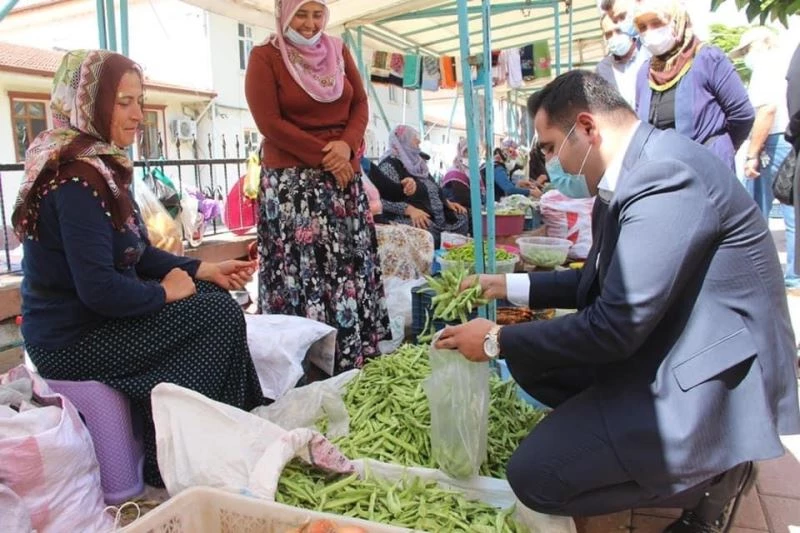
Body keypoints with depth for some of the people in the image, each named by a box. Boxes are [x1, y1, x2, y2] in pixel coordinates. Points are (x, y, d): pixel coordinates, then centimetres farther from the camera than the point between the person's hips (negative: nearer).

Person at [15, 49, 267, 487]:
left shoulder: (101, 164, 8)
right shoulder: (77, 179, -24)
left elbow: (138, 254, 12)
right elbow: (98, 289, -28)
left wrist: (205, 270, 2)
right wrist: (165, 291, -13)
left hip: (88, 319, 9)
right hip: (73, 341, -9)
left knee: (213, 296, 5)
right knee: (220, 314, -11)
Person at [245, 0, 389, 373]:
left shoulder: (338, 51, 14)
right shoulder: (264, 57, 0)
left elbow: (360, 104, 10)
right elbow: (270, 123, -9)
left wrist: (347, 145, -10)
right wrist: (324, 155, -13)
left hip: (344, 178, 5)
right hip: (291, 181, -4)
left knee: (351, 268, 5)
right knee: (302, 273, -5)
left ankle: (357, 362, 15)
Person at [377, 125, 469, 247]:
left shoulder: (416, 163, 20)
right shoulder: (390, 165, -7)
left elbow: (433, 190, 28)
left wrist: (448, 203, 11)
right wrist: (410, 210, -31)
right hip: (407, 219, -9)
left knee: (462, 218, -5)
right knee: (427, 232, -36)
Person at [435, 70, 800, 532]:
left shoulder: (666, 175, -25)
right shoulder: (633, 172, 6)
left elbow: (615, 327, -26)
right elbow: (600, 283, 15)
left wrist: (498, 341, -15)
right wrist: (509, 286, 9)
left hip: (714, 380, -10)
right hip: (659, 347, 10)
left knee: (533, 476, -13)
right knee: (528, 356, 12)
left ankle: (710, 474, 3)